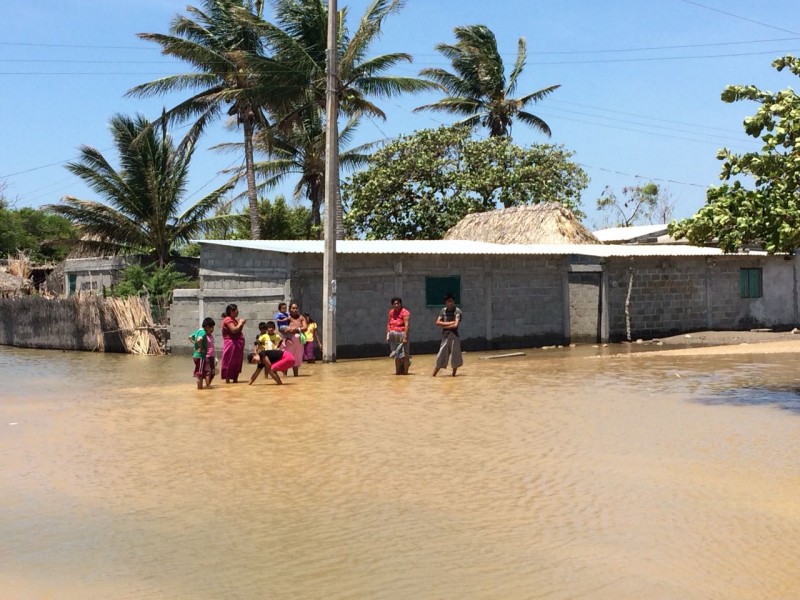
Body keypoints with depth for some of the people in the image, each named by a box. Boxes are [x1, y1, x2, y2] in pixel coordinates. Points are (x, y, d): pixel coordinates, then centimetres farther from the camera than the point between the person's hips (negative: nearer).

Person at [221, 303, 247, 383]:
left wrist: (241, 324, 7)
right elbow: (234, 330, -26)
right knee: (230, 362, -6)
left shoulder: (233, 319, 17)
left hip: (237, 344, 10)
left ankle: (235, 379, 14)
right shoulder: (228, 319, -13)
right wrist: (240, 323, -13)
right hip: (231, 344, -10)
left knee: (237, 362, 10)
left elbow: (238, 331, 21)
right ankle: (227, 379, -3)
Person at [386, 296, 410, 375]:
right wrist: (387, 334, 9)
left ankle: (405, 371, -2)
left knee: (404, 354, -5)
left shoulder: (405, 312, -10)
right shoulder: (391, 312, 11)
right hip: (393, 336, 6)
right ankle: (398, 371, 20)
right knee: (396, 354, 13)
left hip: (401, 335, -6)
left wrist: (405, 336, -25)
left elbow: (406, 324, -18)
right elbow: (388, 324, 17)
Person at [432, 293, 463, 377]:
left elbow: (455, 325, -15)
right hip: (445, 337, 3)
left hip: (454, 336, -3)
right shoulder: (443, 310, 8)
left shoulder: (457, 311, -5)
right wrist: (449, 323, -10)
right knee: (441, 357, 3)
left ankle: (454, 374, 13)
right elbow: (437, 323, -1)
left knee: (455, 356, 1)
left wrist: (444, 326, -5)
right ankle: (434, 374, 6)